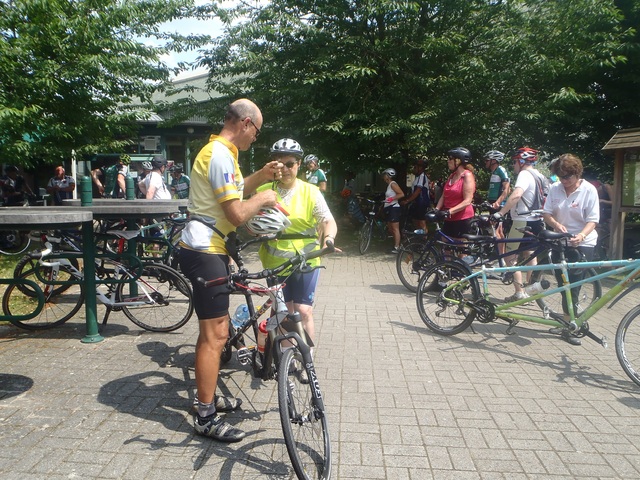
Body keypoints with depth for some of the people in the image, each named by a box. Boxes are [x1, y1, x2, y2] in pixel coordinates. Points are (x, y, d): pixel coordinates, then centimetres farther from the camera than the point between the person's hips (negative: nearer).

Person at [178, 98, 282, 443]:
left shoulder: (220, 151, 16)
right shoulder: (221, 155, -18)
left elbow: (232, 194, 26)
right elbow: (237, 214, -23)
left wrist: (261, 176, 14)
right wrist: (264, 198, -6)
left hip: (208, 249, 11)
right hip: (204, 251, -11)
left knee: (216, 327, 19)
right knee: (214, 334, -6)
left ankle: (208, 396, 33)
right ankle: (205, 417, 6)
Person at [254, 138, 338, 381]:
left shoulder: (310, 192, -6)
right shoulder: (263, 190, -1)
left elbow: (328, 221, -11)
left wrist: (328, 237, -32)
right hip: (275, 262, 2)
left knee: (303, 311, -2)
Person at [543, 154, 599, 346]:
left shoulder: (589, 190, -9)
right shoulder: (555, 189, 0)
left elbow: (592, 220, -12)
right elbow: (547, 213, 2)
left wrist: (581, 236, -31)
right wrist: (556, 224, -20)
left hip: (582, 245, -4)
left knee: (573, 286, -6)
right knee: (563, 285, 11)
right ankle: (567, 323, 25)